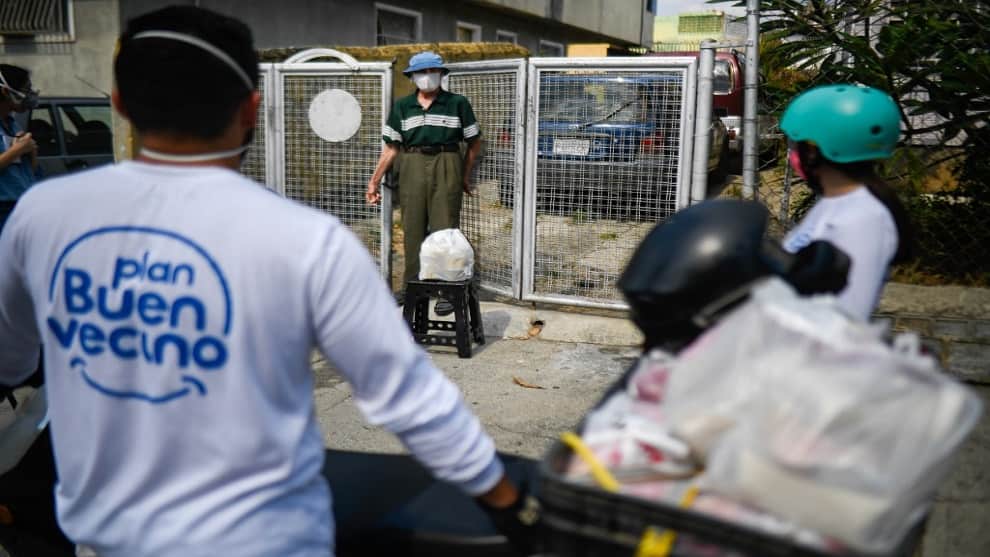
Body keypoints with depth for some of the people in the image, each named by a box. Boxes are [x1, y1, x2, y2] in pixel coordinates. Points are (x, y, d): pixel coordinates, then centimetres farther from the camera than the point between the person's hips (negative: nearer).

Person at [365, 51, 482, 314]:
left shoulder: (457, 103, 4)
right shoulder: (402, 106, 9)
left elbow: (474, 142, 9)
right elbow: (391, 146, 8)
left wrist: (465, 176, 6)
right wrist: (374, 180, 4)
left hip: (446, 167, -2)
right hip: (412, 167, 3)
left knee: (445, 229, -3)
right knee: (412, 230, 6)